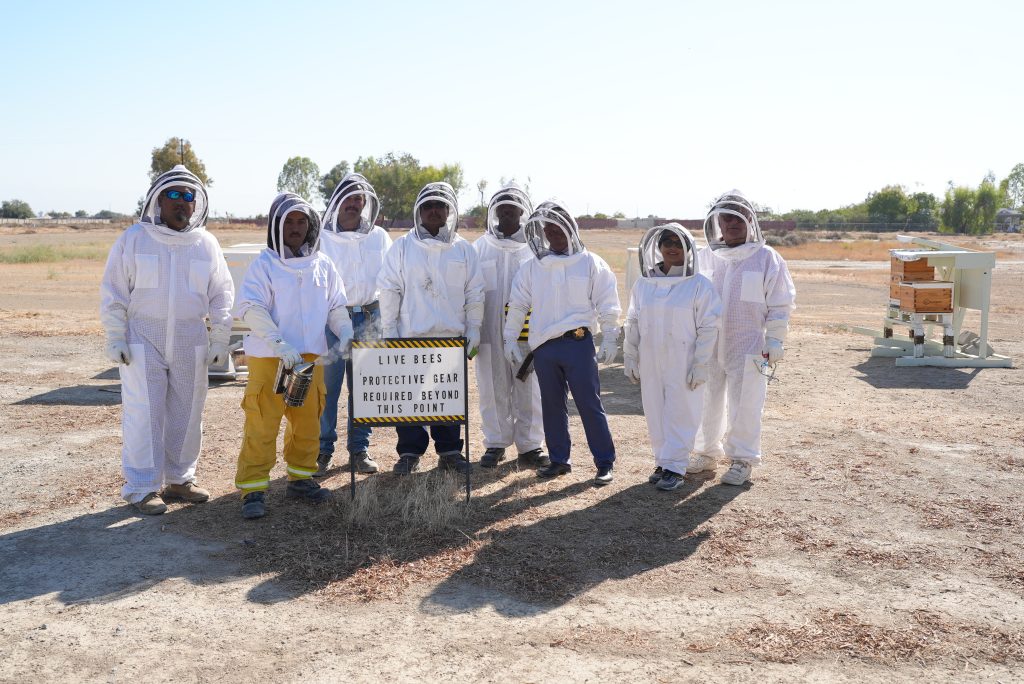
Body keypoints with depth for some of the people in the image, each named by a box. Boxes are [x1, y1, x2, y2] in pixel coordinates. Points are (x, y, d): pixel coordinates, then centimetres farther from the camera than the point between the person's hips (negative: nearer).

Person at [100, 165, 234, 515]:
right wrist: (115, 338, -5)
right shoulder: (134, 239, -2)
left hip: (190, 341, 3)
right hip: (143, 339, -3)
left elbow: (221, 295, 11)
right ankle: (141, 487, 5)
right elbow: (113, 291, 0)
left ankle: (179, 479, 23)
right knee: (143, 414, -3)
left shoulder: (206, 243, 6)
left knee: (187, 414, 9)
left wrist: (220, 339, 6)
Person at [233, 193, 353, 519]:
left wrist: (345, 334, -4)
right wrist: (280, 344, -23)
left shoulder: (322, 264, 9)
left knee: (308, 422, 14)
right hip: (268, 358, -5)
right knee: (262, 425, -3)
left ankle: (300, 478, 30)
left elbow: (336, 306, 15)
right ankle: (253, 490, 6)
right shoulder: (264, 264, -5)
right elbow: (251, 308, -14)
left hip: (311, 357, 5)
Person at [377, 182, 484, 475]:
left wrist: (473, 331, 4)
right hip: (411, 336, -1)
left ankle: (449, 450, 20)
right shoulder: (402, 247, 2)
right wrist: (389, 331, -2)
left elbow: (474, 294, 9)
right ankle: (409, 452, 13)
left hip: (452, 337, 2)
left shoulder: (464, 250, 7)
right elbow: (389, 290, 2)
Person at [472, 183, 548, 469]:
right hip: (490, 331, 1)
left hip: (527, 333, -1)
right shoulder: (480, 247, 8)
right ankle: (495, 443, 20)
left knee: (529, 391, 3)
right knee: (493, 390, 7)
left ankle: (530, 446, 15)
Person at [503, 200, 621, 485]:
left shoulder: (590, 263, 2)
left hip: (578, 343, -4)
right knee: (552, 406, 11)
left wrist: (609, 339, -2)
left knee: (590, 404, -3)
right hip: (544, 347, 4)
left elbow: (607, 304, 2)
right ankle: (559, 460, 23)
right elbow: (517, 305, 13)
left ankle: (605, 463, 6)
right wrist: (510, 339, 10)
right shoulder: (532, 267, 10)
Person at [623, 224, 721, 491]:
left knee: (679, 413, 0)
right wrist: (630, 358, 10)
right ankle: (662, 461, 22)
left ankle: (674, 466, 8)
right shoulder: (643, 283, 7)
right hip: (650, 363, 4)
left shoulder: (699, 285, -6)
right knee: (655, 412, 10)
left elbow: (708, 328, -6)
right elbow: (633, 324, 12)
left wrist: (700, 364, -9)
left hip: (683, 365, -4)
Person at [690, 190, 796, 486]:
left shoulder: (766, 257, -4)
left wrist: (775, 340, -7)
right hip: (709, 345, 4)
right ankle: (707, 453, 28)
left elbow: (780, 304, -2)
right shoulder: (706, 256, 7)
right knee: (707, 400, 12)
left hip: (748, 346, -4)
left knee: (744, 405, 1)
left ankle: (742, 460, 15)